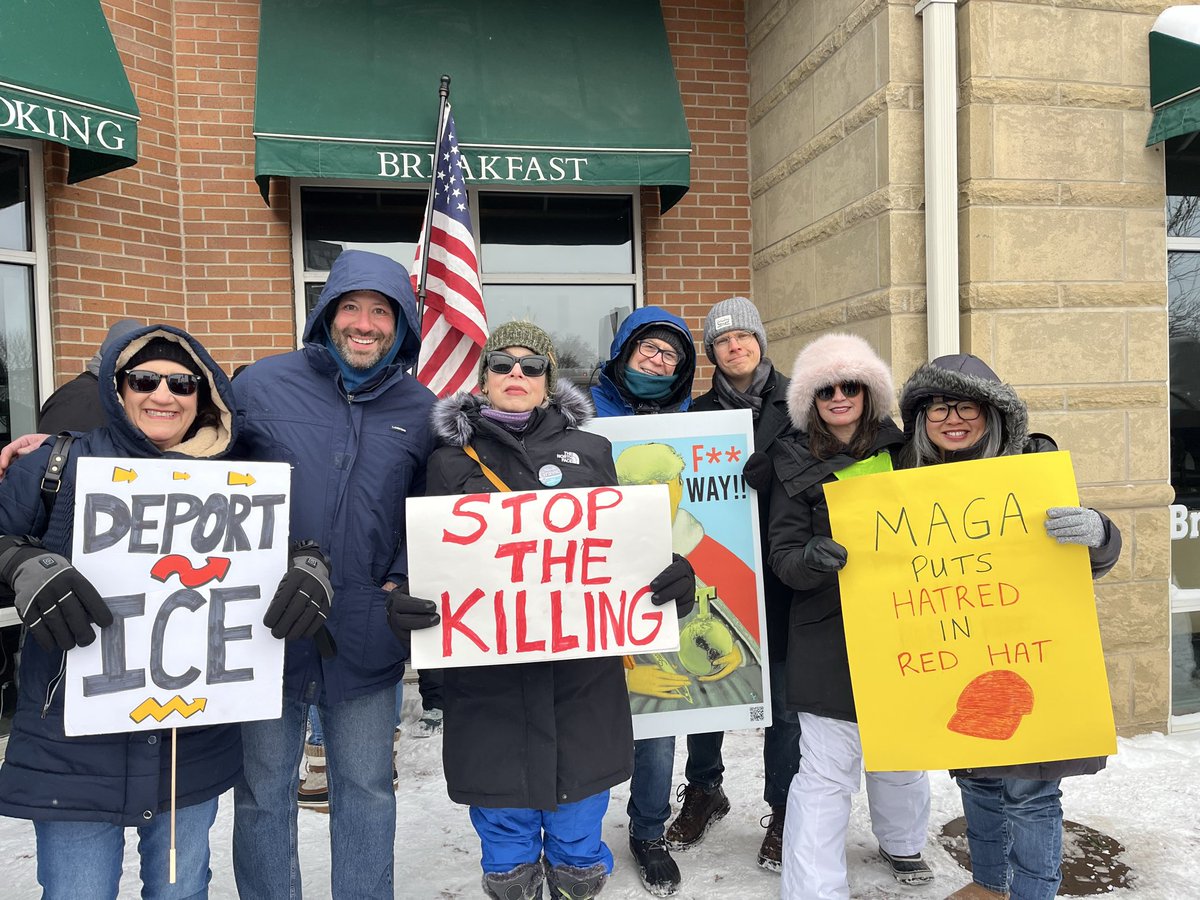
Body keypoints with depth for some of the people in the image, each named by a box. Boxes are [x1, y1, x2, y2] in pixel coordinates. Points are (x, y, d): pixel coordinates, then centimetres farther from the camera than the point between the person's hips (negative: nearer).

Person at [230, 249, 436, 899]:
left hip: (367, 639, 1)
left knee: (366, 790, 15)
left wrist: (404, 579, -4)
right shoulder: (262, 384, -3)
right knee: (264, 791, 14)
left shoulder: (420, 410, 2)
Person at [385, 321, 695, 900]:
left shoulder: (590, 452, 11)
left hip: (582, 672, 1)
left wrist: (671, 573, -8)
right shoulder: (449, 462, 8)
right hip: (486, 677, -1)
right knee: (506, 843, 14)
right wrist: (401, 603, -15)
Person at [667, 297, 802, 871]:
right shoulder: (699, 411, 8)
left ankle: (784, 810, 24)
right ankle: (702, 790, 33)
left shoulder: (796, 403, 2)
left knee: (782, 691, 6)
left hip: (779, 573, -2)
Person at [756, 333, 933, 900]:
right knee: (826, 772, -2)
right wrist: (813, 557, -28)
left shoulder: (900, 448, 4)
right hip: (828, 638, -4)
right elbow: (782, 557, -7)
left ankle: (901, 843, 48)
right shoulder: (794, 463, -4)